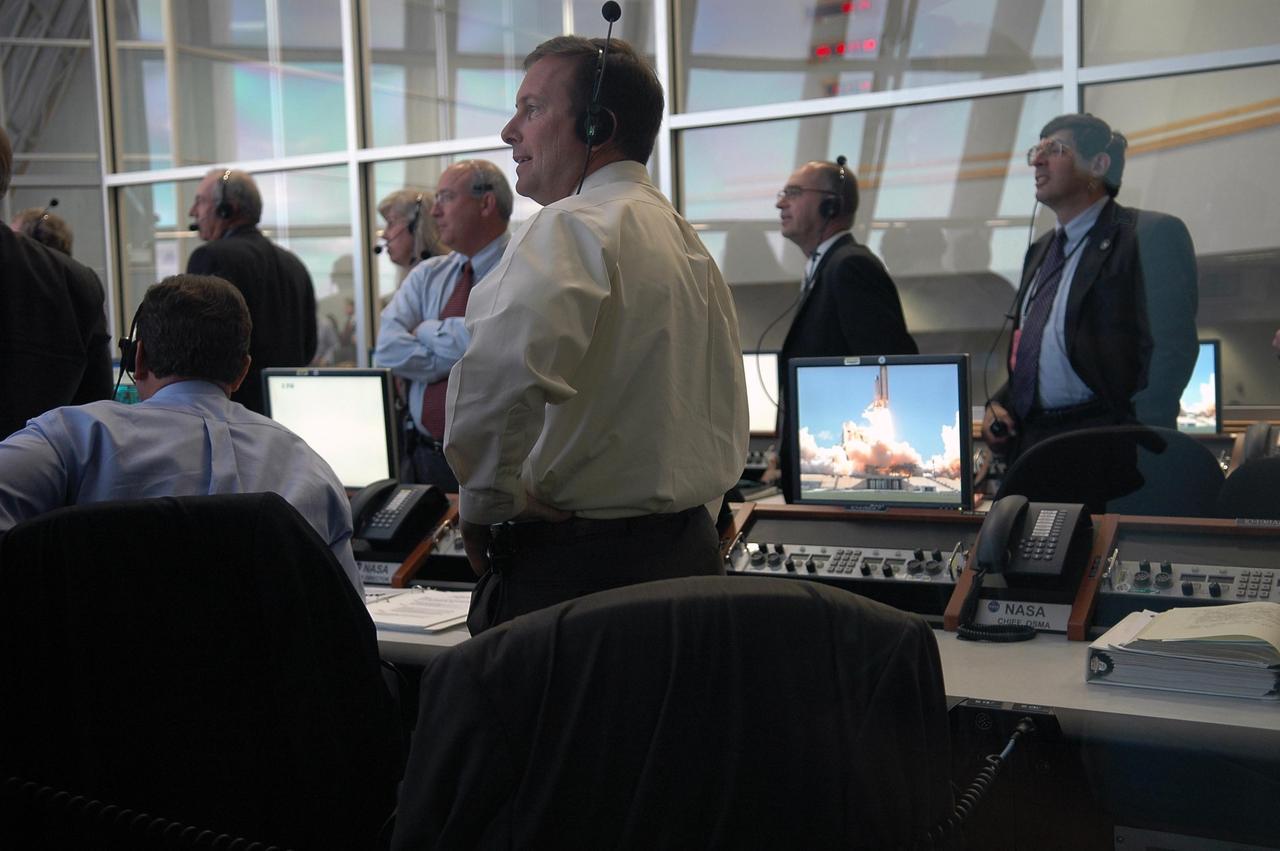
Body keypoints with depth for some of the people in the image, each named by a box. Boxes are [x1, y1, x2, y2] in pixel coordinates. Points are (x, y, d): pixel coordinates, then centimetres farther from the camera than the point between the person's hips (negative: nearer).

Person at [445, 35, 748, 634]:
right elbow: (728, 428, 23)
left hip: (574, 566, -9)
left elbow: (499, 367, -33)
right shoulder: (689, 242, 16)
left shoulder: (573, 226, -14)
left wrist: (484, 500, -18)